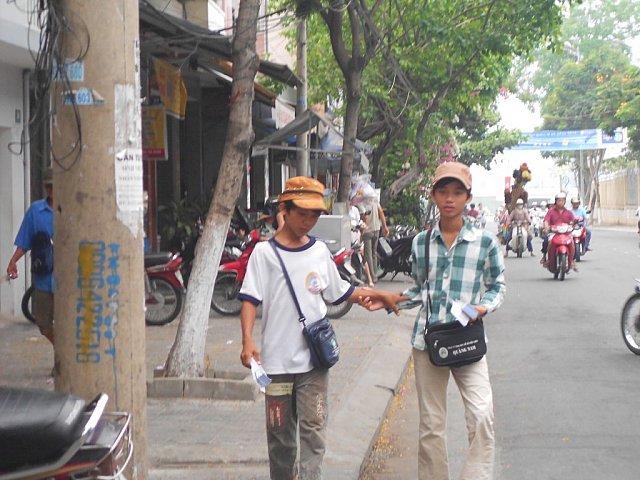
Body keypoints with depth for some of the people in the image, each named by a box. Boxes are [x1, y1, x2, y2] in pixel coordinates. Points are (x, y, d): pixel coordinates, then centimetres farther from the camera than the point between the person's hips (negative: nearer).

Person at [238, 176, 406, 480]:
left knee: (313, 428, -6)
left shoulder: (319, 250, 8)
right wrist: (247, 341, -21)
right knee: (280, 432, 9)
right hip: (277, 360, -2)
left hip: (314, 357, 2)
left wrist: (377, 295, 11)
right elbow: (250, 299, -8)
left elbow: (338, 292, 18)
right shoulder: (264, 252, -3)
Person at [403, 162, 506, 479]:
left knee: (482, 416, -19)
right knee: (430, 424, 9)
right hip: (427, 340, 3)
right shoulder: (421, 242, 6)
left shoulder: (485, 242, -2)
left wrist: (484, 307, -13)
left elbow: (497, 285, 7)